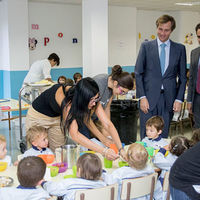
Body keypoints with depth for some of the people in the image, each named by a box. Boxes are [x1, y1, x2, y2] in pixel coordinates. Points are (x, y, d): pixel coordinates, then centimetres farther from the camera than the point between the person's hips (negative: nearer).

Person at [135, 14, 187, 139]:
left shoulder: (180, 49, 7)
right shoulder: (146, 46, 4)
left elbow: (183, 76, 9)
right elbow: (138, 73, 1)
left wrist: (179, 99, 0)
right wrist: (142, 97, -7)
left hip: (168, 100, 1)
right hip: (149, 98, -1)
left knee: (163, 137, 8)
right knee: (146, 137, 2)